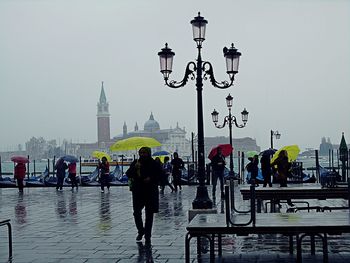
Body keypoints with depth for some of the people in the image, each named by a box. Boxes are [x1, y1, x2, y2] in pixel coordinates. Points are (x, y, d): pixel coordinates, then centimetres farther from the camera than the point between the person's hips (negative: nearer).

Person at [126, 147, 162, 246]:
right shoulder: (135, 162, 5)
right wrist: (134, 168, -16)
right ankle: (141, 230, 27)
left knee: (149, 215, 3)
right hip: (138, 192, 2)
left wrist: (151, 179, -15)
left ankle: (147, 237, 11)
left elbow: (160, 176, 0)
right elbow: (128, 174, -1)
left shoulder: (154, 164, -1)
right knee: (136, 212, -1)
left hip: (150, 192, -2)